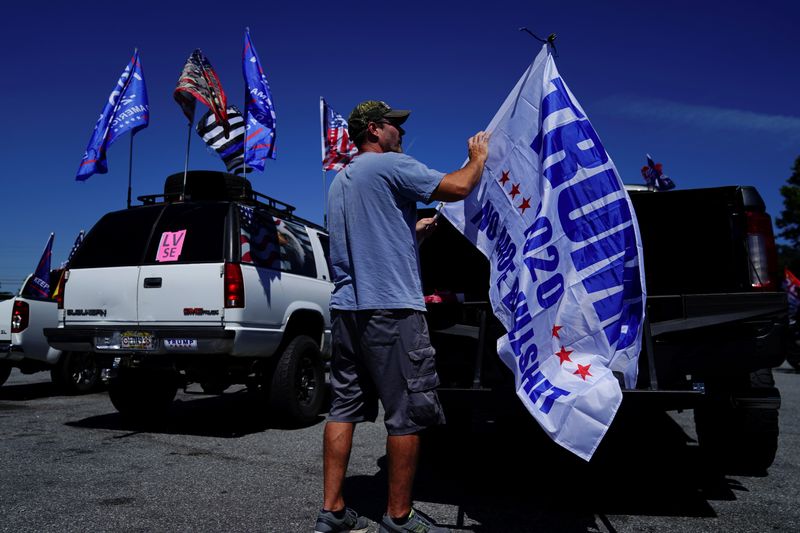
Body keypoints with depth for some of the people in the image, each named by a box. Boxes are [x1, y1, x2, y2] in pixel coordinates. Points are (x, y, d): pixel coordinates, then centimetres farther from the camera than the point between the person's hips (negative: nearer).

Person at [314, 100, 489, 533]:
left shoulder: (341, 181, 23)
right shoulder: (389, 165, -5)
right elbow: (458, 187, -8)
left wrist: (415, 231, 25)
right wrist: (478, 157, 10)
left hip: (346, 307, 9)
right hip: (390, 310, -9)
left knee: (344, 409, 9)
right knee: (407, 415, 0)